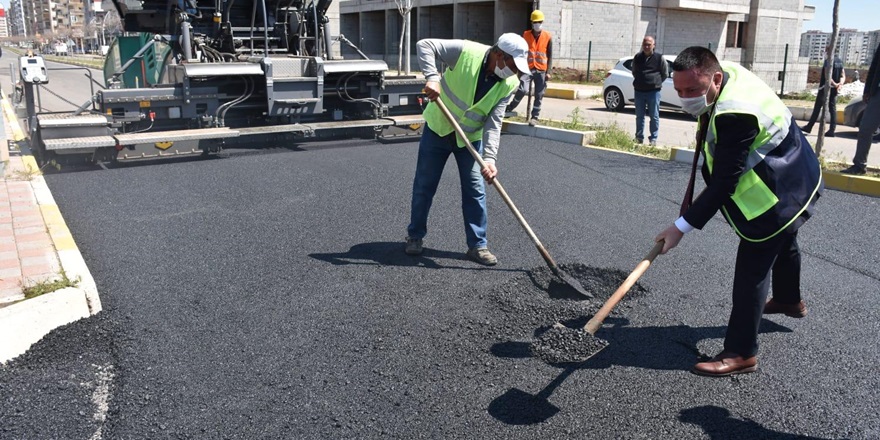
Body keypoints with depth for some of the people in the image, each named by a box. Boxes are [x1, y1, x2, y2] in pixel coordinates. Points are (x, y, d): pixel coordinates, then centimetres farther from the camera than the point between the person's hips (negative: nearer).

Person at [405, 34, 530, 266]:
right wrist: (432, 77, -38)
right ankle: (415, 236, 26)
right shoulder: (466, 52, -24)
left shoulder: (509, 83, -14)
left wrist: (489, 158, -30)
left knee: (475, 192, 1)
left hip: (471, 137, 2)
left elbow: (494, 122, -18)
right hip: (438, 129, -2)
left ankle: (477, 245, 13)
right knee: (424, 186, 8)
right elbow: (425, 45, -22)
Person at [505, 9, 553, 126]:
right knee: (523, 89, -20)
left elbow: (550, 56, 4)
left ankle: (534, 117, 12)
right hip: (528, 68, -1)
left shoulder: (548, 36, 3)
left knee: (539, 95, 2)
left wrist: (548, 72, -3)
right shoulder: (526, 35, 5)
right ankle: (509, 108, 1)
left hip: (541, 70, 1)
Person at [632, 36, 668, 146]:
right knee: (639, 116, 9)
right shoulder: (637, 57, 9)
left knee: (654, 116, 0)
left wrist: (656, 82, 2)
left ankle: (653, 139, 4)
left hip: (653, 91, -4)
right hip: (639, 91, 4)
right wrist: (640, 82, 11)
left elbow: (665, 74, 6)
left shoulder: (659, 57, -2)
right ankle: (639, 138, 16)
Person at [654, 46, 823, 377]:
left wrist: (682, 227, -34)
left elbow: (723, 184, -36)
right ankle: (789, 300, 58)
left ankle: (741, 353, -4)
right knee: (782, 244, 32)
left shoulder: (734, 116, -39)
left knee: (752, 268, -11)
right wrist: (706, 130, 3)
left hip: (779, 194, -11)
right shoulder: (726, 71, -9)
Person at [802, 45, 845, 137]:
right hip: (834, 90, 7)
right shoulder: (840, 61, 12)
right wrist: (840, 83, -6)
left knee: (817, 108, 3)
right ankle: (832, 130, 0)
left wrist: (834, 84, -18)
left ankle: (809, 127, 10)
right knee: (832, 108, 4)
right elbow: (843, 76, 9)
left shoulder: (828, 61, -13)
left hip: (826, 88, -7)